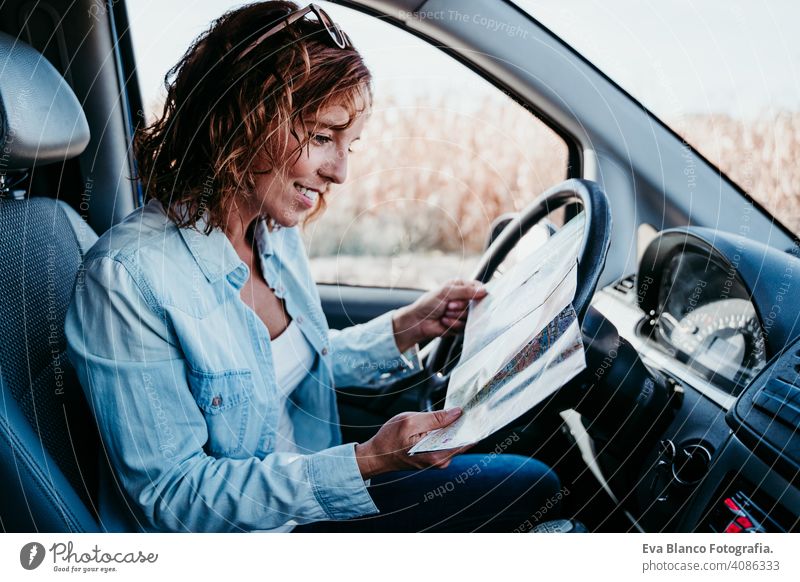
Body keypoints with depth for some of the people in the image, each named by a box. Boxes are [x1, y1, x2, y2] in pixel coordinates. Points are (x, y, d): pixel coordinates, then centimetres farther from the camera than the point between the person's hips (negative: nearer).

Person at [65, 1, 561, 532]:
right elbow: (171, 498, -23)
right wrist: (367, 462, -30)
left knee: (532, 483, 0)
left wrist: (404, 328, 0)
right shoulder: (126, 278, -25)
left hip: (309, 497, 8)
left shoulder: (277, 232, -1)